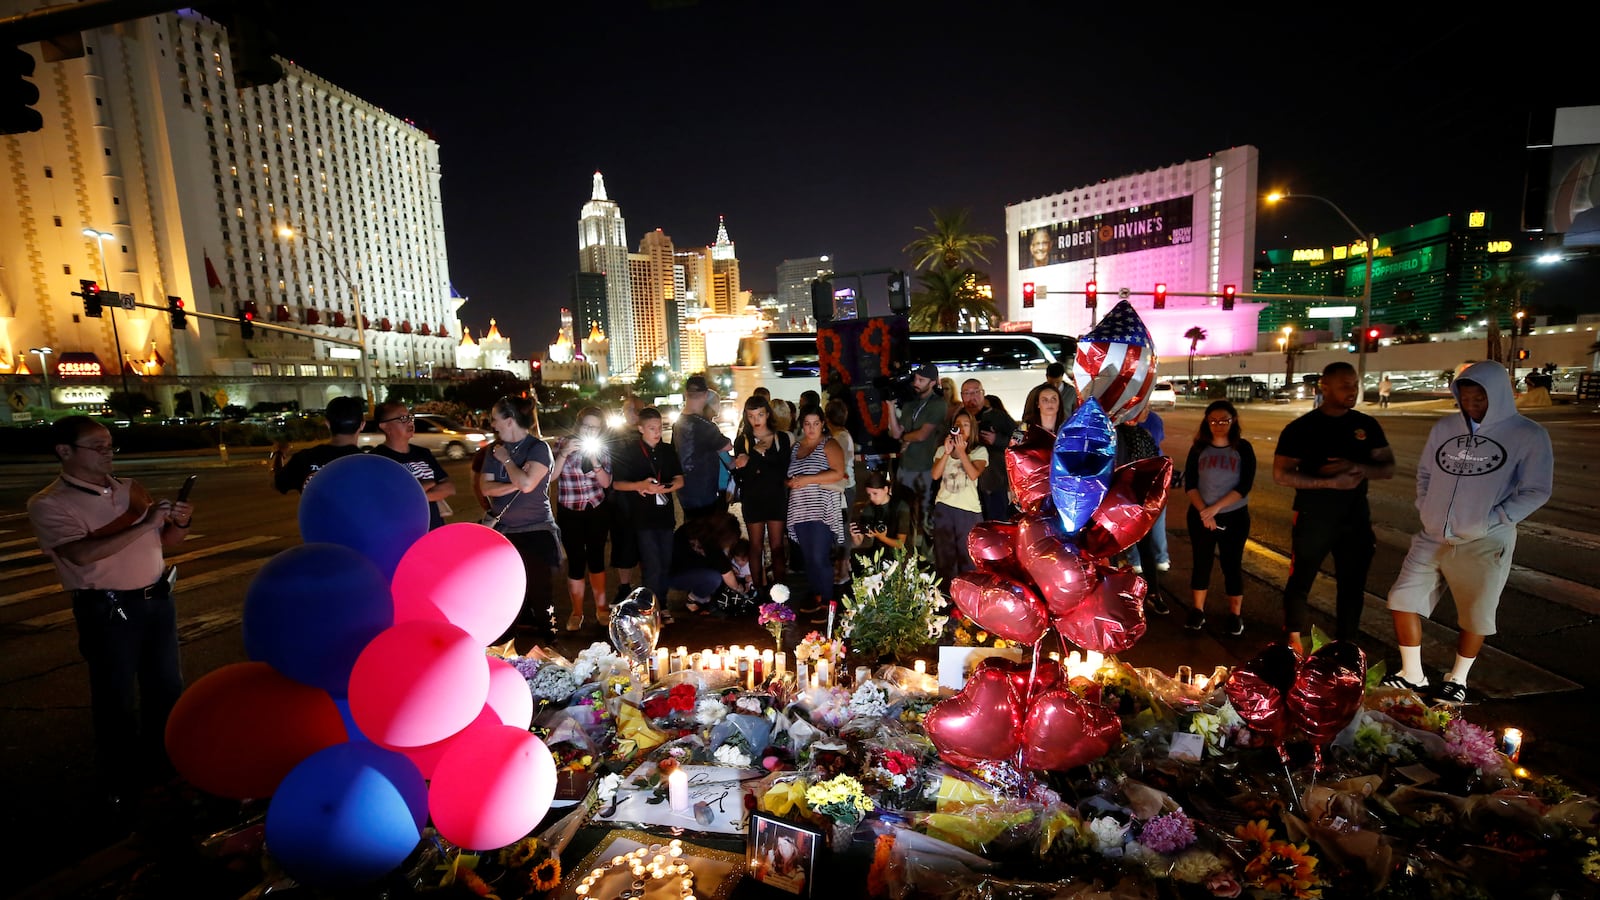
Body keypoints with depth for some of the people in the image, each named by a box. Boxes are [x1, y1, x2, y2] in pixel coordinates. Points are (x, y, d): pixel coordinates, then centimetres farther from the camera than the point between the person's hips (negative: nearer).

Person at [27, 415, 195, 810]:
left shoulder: (130, 489, 6)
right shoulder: (49, 504, -10)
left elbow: (164, 542, 12)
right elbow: (83, 553, -26)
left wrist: (180, 523, -8)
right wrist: (144, 524, -27)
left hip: (157, 600, 5)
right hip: (108, 611, -5)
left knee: (166, 687, 18)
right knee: (116, 700, 8)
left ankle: (161, 761, 38)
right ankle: (120, 782, 27)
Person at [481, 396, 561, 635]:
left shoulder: (538, 448, -7)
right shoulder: (496, 450, 10)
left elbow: (527, 484, -21)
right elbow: (486, 487, 1)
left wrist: (506, 460, -9)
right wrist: (514, 485, -15)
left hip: (536, 533, -5)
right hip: (503, 532, 6)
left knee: (539, 594, 1)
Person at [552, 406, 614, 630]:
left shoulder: (602, 448, 0)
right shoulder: (563, 443, -4)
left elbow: (606, 482, -5)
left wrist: (594, 461, -19)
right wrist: (565, 453, -22)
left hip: (598, 511, 2)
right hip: (570, 513, -1)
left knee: (596, 557, 9)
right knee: (576, 561, -2)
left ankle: (601, 607, 24)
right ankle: (577, 612, 15)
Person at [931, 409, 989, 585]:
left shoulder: (980, 451, 4)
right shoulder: (942, 450, 11)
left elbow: (974, 474, -13)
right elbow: (935, 474, -4)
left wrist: (961, 452, -17)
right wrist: (947, 452, -12)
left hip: (969, 509, -2)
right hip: (944, 506, 3)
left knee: (967, 555, -1)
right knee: (944, 554, 8)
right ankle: (946, 594, 18)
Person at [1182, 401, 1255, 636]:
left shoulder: (1243, 448, -3)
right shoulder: (1199, 448, 1)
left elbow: (1244, 486, -11)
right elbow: (1189, 484, -4)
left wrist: (1215, 507, -18)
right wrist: (1203, 511, -16)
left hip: (1234, 517, -1)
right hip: (1200, 516, 1)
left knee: (1232, 565, 6)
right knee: (1201, 562, 9)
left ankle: (1235, 614, 20)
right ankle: (1198, 610, 21)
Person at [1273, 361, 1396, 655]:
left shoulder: (1367, 425, 3)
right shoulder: (1300, 428, -10)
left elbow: (1388, 468, 4)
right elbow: (1281, 474, -13)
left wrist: (1355, 467, -16)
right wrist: (1330, 482, -23)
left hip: (1356, 519, 4)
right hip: (1312, 520, -4)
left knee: (1353, 585, 12)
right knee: (1300, 581, 8)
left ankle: (1346, 644, 27)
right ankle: (1294, 639, 23)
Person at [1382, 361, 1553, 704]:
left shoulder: (1527, 434, -6)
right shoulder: (1444, 427, 4)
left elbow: (1536, 491, -5)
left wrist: (1491, 521, -13)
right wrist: (1424, 508, 4)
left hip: (1484, 544, -3)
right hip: (1432, 538, 4)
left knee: (1475, 617, 9)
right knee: (1403, 600, 3)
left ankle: (1457, 679, 30)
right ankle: (1412, 675, 17)